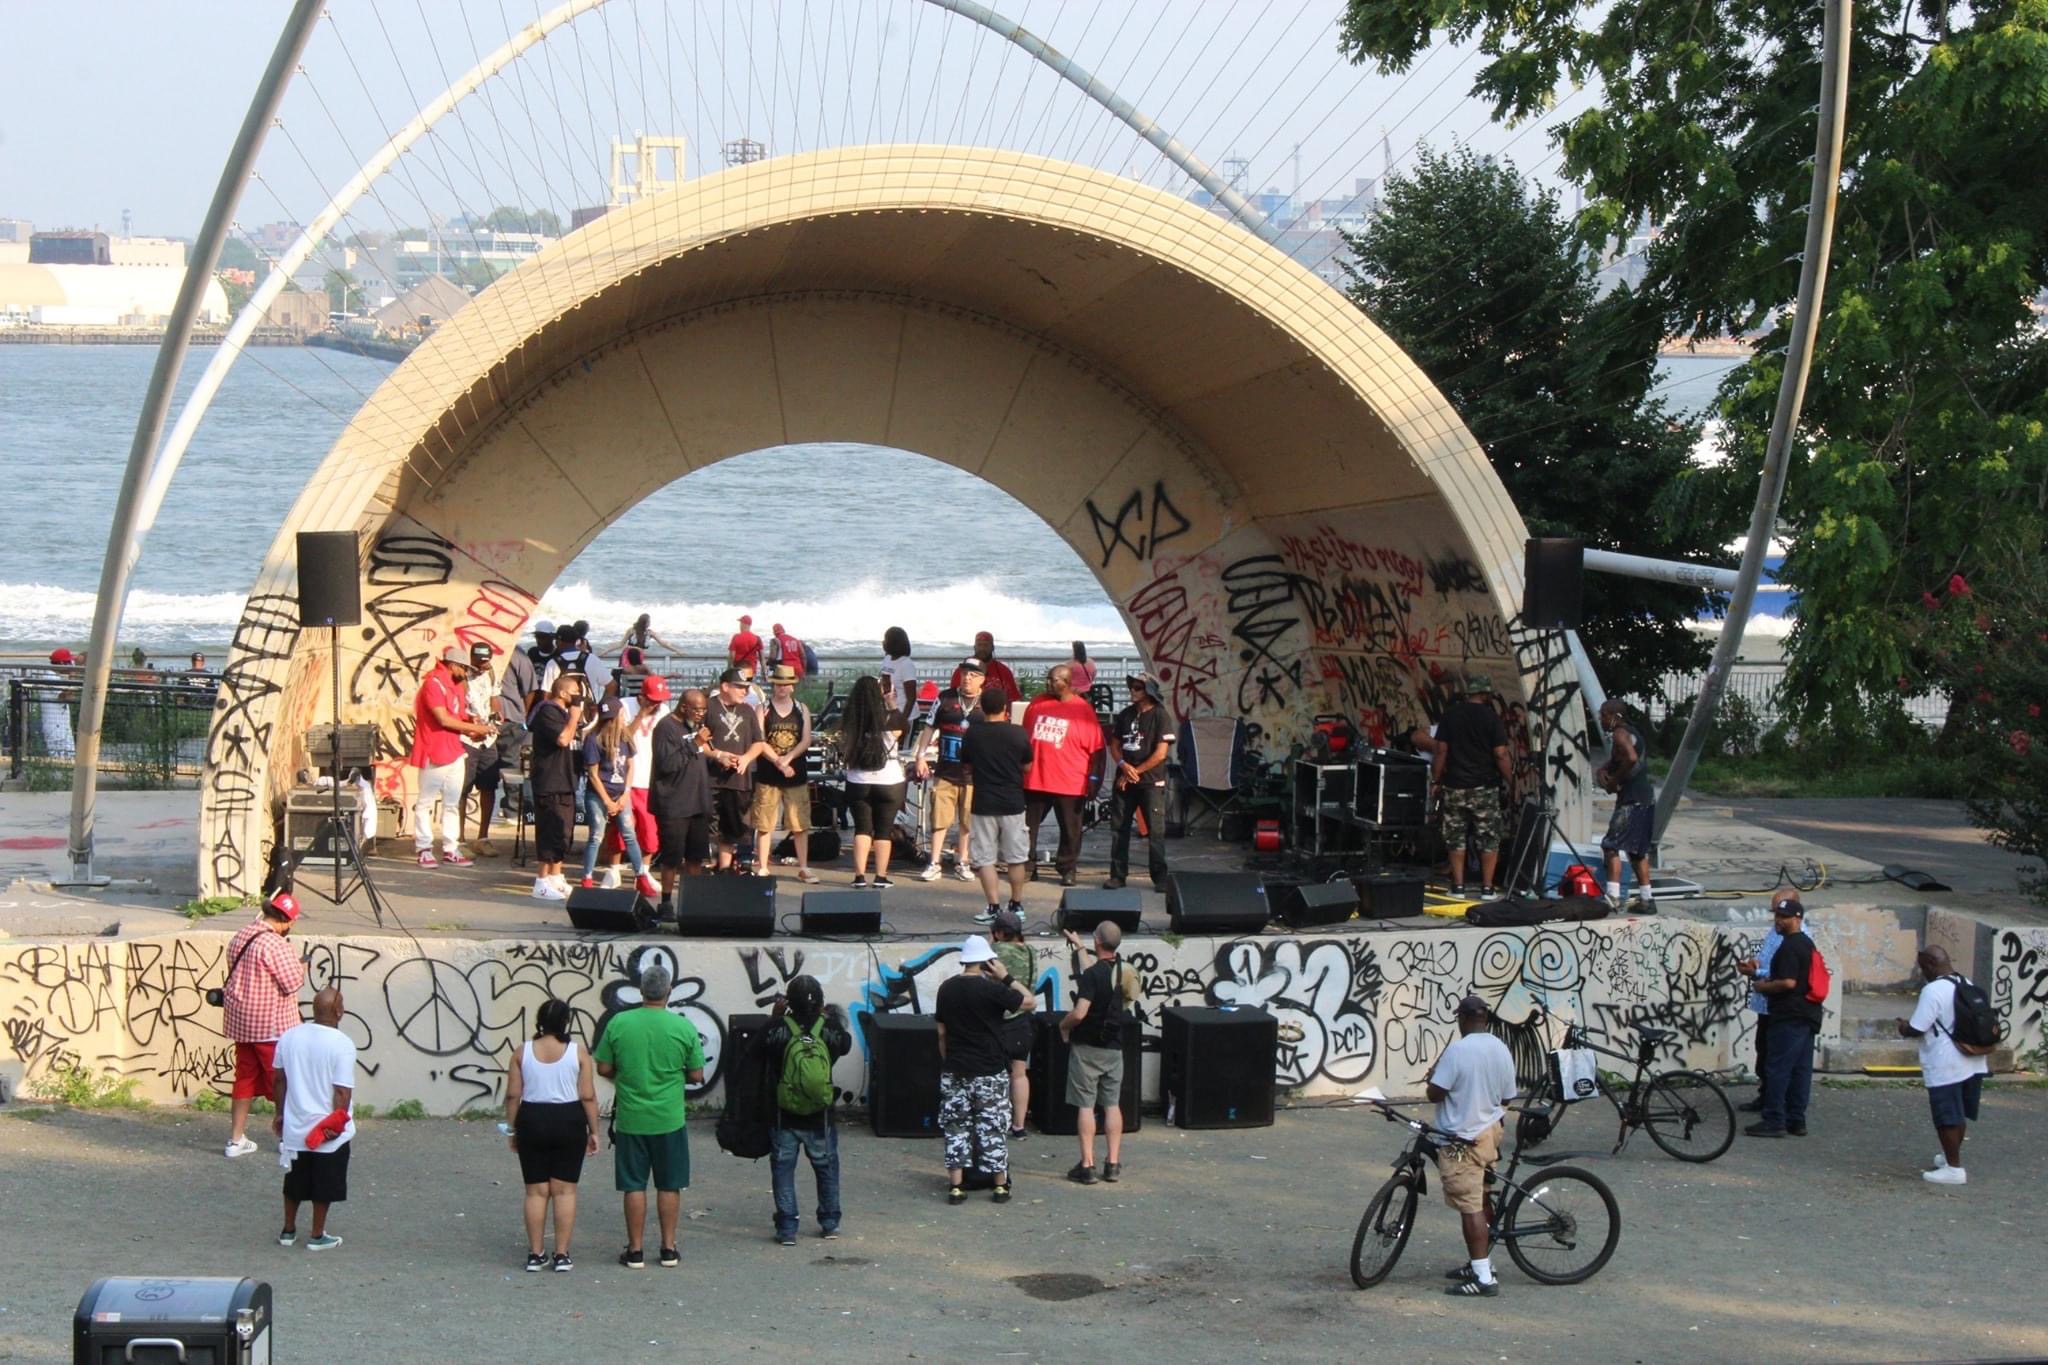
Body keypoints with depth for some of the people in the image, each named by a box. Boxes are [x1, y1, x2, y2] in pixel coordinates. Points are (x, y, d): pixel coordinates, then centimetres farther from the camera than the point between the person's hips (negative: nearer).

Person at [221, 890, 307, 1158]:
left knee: (245, 1078, 13)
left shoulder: (239, 937, 5)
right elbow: (293, 982, -21)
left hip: (240, 1021, 8)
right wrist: (301, 968, 0)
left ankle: (236, 1139, 15)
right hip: (271, 1025, -8)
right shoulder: (274, 944, -21)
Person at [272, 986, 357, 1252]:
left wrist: (280, 1113, 18)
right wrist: (337, 1123, -11)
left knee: (295, 1182, 19)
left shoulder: (289, 1037, -2)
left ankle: (288, 1230, 29)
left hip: (294, 1127, 5)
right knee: (324, 1185, 10)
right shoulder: (342, 1044, -19)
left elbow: (279, 1080, 7)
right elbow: (342, 1091, -20)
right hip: (329, 1131, -5)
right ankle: (317, 1235, 17)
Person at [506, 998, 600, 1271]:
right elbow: (588, 1097, -6)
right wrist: (593, 1131, 2)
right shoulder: (577, 1052, -6)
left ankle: (535, 1254, 8)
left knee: (536, 1191, 7)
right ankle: (562, 1255, 3)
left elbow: (513, 1096, -1)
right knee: (565, 1190, 4)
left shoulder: (523, 1051, -2)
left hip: (532, 1121, 1)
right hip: (569, 1123, -1)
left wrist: (512, 1129, 8)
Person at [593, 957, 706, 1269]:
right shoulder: (684, 1027, -8)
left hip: (630, 1120, 0)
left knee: (634, 1186, 7)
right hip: (670, 1120, 0)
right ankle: (668, 1249, 15)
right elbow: (697, 1075, -2)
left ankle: (636, 1251, 11)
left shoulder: (618, 1023, -7)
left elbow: (603, 1068, 0)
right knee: (669, 1185, 10)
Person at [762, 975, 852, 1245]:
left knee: (783, 1170, 8)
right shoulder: (829, 1028, -11)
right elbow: (845, 1045, 8)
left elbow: (762, 1050, -1)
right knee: (827, 1168, 19)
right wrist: (829, 1018, 14)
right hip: (820, 1118, 2)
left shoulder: (780, 1029, -17)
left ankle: (787, 1228, 5)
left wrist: (774, 1017, 3)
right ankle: (830, 1223, 27)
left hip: (785, 1118, -2)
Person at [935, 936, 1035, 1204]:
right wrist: (1006, 978, -2)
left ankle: (955, 1187, 5)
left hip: (954, 1072, 4)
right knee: (993, 1129, 6)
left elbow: (941, 1033, 9)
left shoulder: (946, 989, 4)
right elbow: (1031, 1002, -6)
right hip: (989, 1072, -4)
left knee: (956, 1129, 8)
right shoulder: (991, 989, -13)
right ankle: (1001, 1186, 12)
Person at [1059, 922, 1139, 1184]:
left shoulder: (1092, 974, -20)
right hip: (1114, 1047, 6)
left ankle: (1087, 1165, -3)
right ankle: (1113, 1163, 11)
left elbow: (1079, 1013, -27)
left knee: (1085, 1106, -1)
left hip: (1088, 1047, -6)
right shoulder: (1123, 970, 3)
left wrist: (1063, 1025, -5)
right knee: (1113, 1105, 11)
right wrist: (1079, 946, 38)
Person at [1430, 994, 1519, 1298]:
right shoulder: (1502, 1050, 3)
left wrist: (1432, 1077, 2)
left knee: (1470, 1208, -6)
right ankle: (1481, 1263, 32)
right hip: (1491, 1130, 8)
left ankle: (1483, 1278, -8)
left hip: (1463, 1138, -8)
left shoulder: (1458, 1050, -20)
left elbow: (1435, 1094, -19)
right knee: (1481, 1202, 21)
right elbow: (1507, 1096, 11)